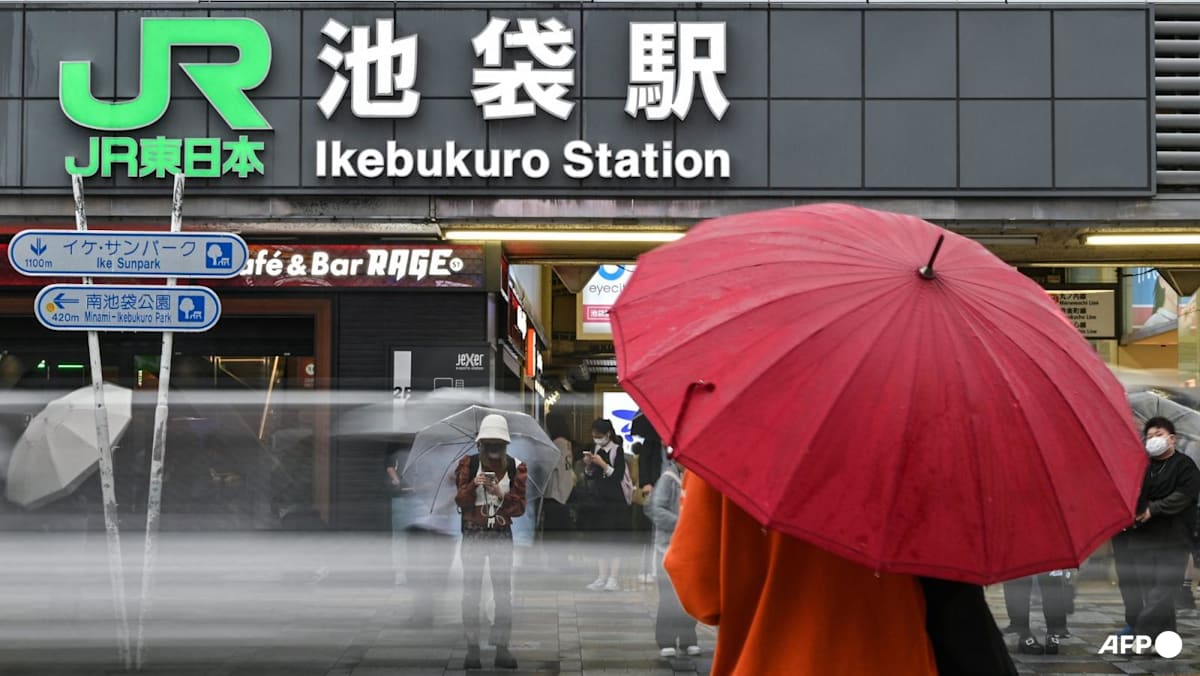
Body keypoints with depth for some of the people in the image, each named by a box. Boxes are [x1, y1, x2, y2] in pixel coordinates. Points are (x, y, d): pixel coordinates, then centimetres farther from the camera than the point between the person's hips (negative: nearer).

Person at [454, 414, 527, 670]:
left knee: (503, 592, -1)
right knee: (471, 591, -2)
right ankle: (472, 648, 2)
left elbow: (520, 507, -3)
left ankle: (502, 648, 3)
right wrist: (472, 485, -23)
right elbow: (460, 501, -4)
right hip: (473, 534, 0)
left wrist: (501, 494, -21)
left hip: (502, 534, 1)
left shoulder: (516, 468, 0)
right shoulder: (468, 464, -1)